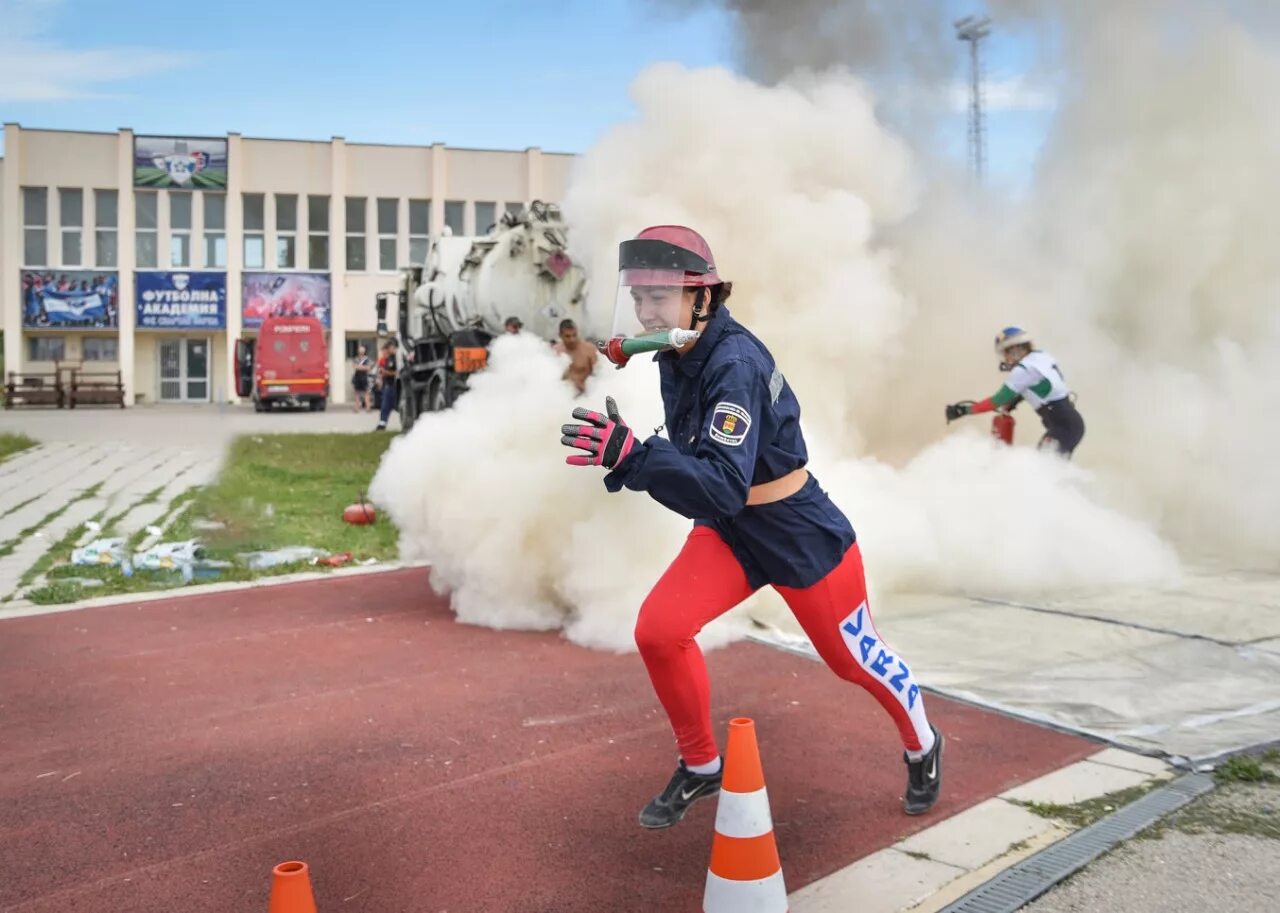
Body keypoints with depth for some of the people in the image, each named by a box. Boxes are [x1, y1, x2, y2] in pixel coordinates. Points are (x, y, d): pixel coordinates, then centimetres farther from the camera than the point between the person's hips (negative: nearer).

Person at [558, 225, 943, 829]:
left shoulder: (735, 366, -31)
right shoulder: (676, 356, -6)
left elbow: (724, 487, -41)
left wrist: (631, 454, -50)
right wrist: (628, 456, -3)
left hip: (801, 536, -6)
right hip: (728, 530, 7)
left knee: (854, 657, 13)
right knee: (659, 629, -11)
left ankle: (923, 747, 45)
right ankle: (700, 767, 13)